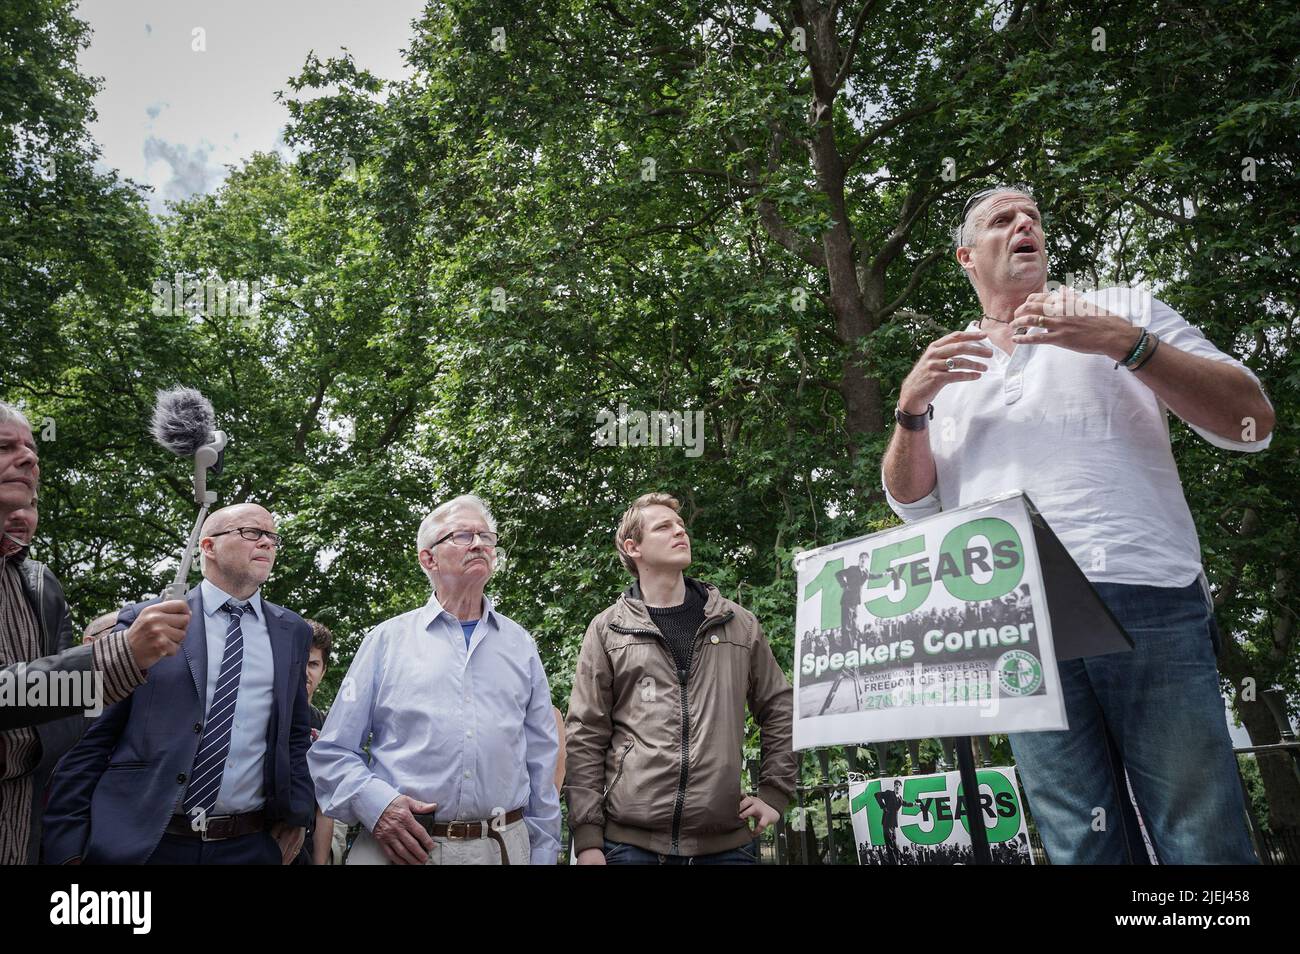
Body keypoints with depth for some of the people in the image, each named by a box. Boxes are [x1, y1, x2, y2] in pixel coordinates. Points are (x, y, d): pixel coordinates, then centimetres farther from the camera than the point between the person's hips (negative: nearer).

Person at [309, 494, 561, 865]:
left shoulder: (520, 645, 8)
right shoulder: (385, 640, 3)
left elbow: (540, 764, 8)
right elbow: (333, 752, 3)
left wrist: (543, 853, 5)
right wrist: (375, 803, -13)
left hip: (503, 848, 2)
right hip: (400, 846, -1)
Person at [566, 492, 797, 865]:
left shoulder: (739, 623, 9)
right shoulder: (607, 630, 3)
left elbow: (780, 711, 16)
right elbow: (586, 738, 1)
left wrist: (774, 794, 8)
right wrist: (588, 838, -4)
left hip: (726, 840, 2)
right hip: (629, 839, -1)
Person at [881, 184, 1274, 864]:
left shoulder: (1122, 310, 15)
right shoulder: (946, 366, 21)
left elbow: (1252, 424, 4)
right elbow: (912, 501, 14)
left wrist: (1124, 342, -9)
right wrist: (912, 407, -3)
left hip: (1146, 602, -1)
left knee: (1204, 839, -3)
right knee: (1079, 845, 4)